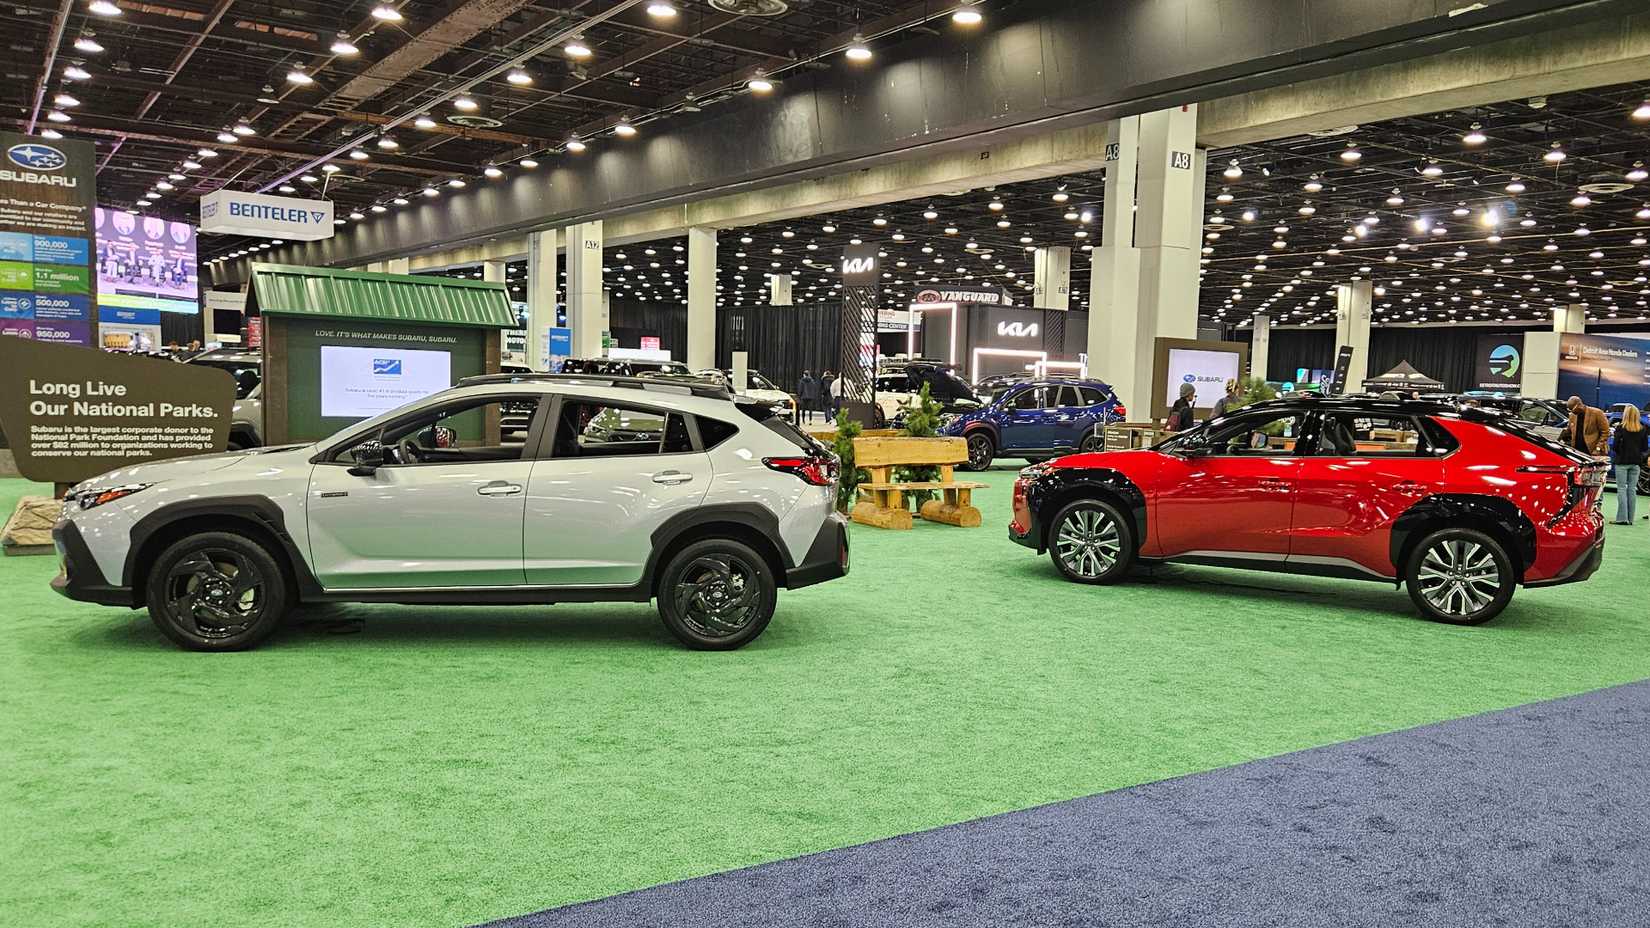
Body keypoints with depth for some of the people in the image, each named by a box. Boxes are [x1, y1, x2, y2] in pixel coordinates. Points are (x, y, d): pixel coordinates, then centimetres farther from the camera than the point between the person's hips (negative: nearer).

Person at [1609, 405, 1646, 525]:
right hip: (1636, 462, 4)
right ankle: (1630, 518, 11)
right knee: (1632, 489, 9)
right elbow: (1644, 448, 5)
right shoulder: (1643, 430, 1)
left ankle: (1622, 518, -6)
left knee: (1621, 489, 0)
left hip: (1622, 462, -4)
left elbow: (1615, 447, -11)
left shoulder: (1621, 429, -11)